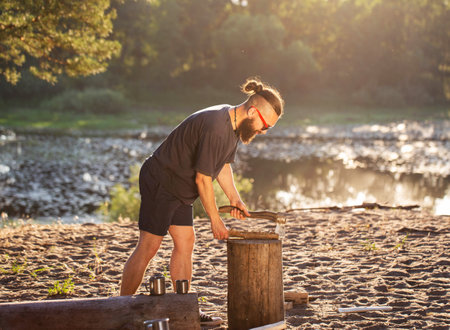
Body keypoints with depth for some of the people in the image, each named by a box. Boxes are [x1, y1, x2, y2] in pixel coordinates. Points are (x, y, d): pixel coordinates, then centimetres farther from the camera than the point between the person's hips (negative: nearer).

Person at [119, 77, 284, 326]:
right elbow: (203, 179, -23)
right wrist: (215, 221, -15)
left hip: (179, 188, 10)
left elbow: (222, 164, 17)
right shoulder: (215, 127, -28)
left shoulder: (234, 125, 4)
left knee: (185, 243, 7)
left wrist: (234, 198, 5)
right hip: (159, 182, -10)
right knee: (148, 247, -7)